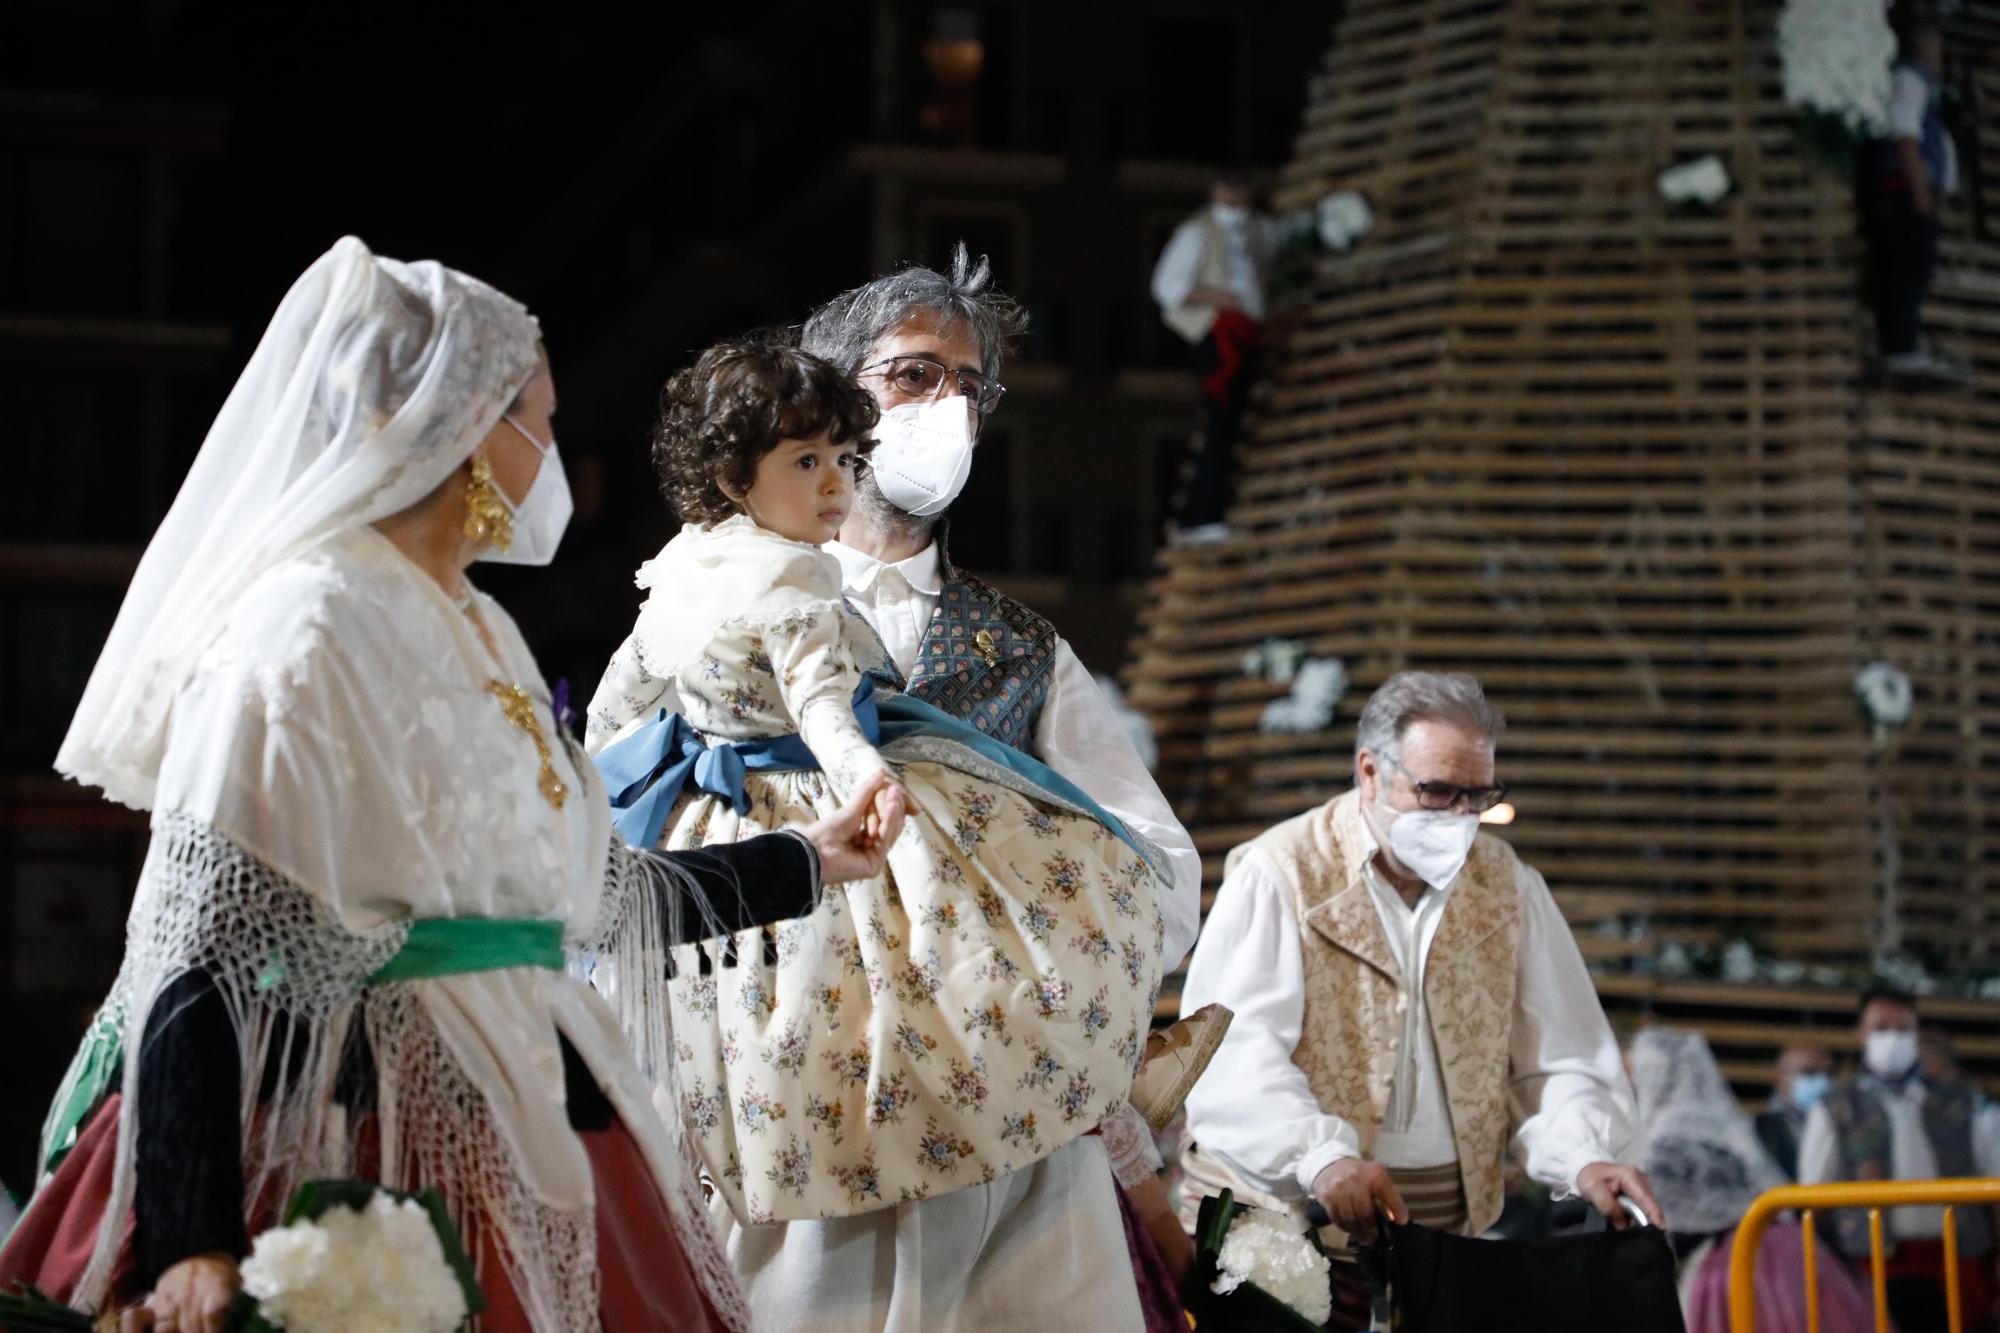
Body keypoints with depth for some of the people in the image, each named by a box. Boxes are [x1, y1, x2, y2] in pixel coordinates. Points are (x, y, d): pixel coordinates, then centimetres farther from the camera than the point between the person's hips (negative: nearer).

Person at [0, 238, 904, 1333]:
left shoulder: (479, 634, 15)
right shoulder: (303, 634, -12)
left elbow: (591, 896, 21)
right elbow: (195, 956, -18)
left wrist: (804, 864, 29)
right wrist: (190, 1244, -26)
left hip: (517, 1146, 8)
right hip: (349, 1153, -8)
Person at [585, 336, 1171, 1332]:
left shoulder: (672, 574, 9)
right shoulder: (792, 575, -17)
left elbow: (611, 714, 18)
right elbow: (819, 695, -33)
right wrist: (862, 771, -48)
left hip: (704, 840, 9)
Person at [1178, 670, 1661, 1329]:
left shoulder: (1508, 887, 10)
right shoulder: (1278, 876, -4)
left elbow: (1559, 1058, 10)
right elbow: (1232, 1052, -17)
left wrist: (1584, 1157, -11)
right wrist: (1321, 1158, -32)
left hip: (1454, 1225, 4)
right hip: (1288, 1221, -4)